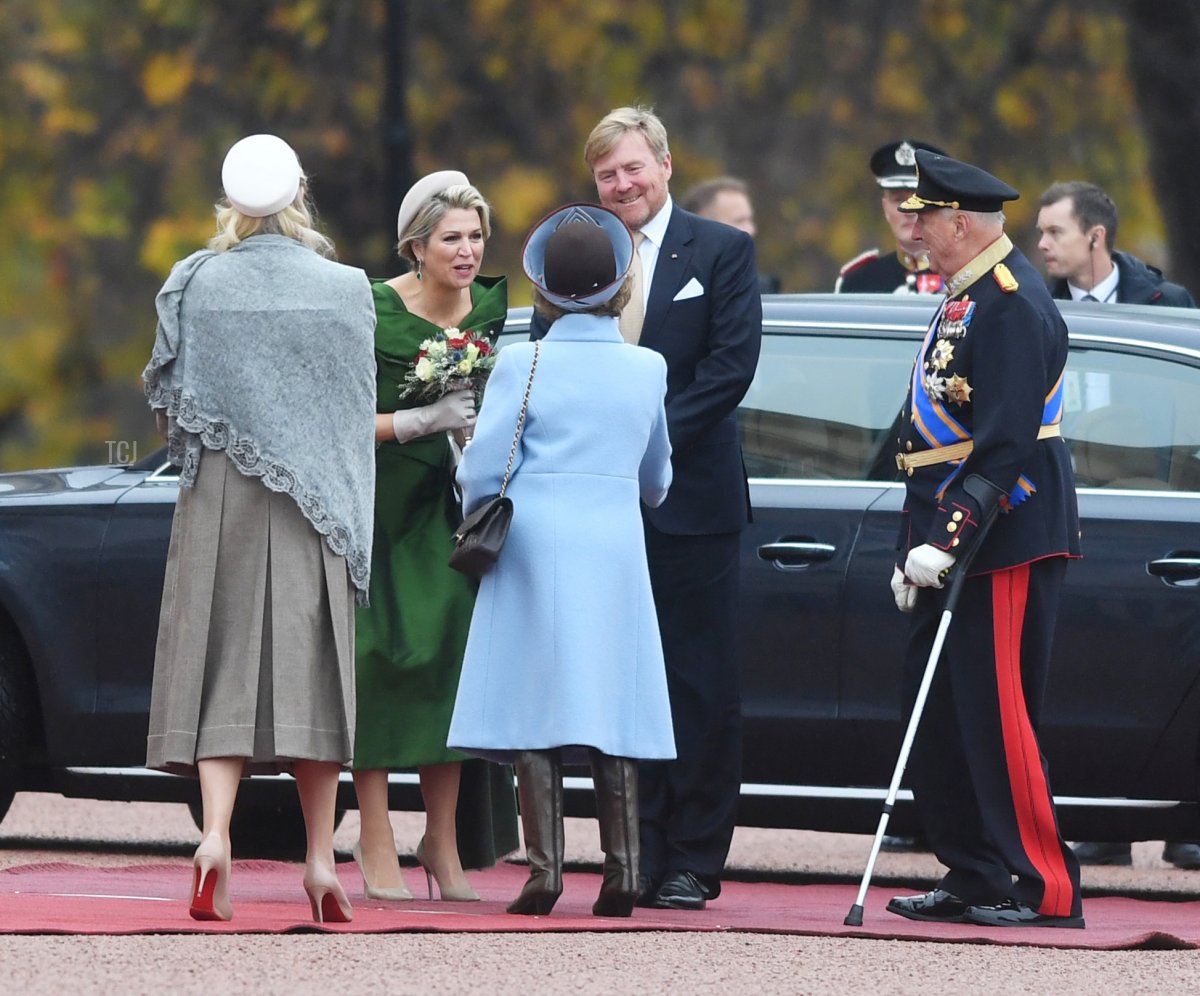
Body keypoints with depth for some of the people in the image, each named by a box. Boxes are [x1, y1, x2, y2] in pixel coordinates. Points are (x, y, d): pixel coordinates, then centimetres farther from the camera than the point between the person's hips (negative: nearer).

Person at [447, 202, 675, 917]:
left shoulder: (524, 364, -6)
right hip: (617, 550, 3)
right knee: (611, 712, 6)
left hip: (537, 547, -3)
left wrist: (478, 528, 13)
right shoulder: (648, 369, 5)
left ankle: (545, 872, -7)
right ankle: (622, 872, 1)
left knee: (536, 706, -1)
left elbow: (485, 467, -7)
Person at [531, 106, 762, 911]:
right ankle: (637, 859, 7)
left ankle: (693, 862, 3)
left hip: (691, 502, -3)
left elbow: (732, 364, -7)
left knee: (702, 686, -1)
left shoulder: (721, 253, 3)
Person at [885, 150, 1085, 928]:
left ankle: (1045, 887, -5)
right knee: (939, 714, 11)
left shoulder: (1012, 303, -15)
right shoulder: (964, 298, 17)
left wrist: (946, 541, -23)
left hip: (1006, 540, -10)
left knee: (997, 714, -9)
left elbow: (1005, 446, -22)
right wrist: (915, 549, 19)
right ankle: (974, 878, 17)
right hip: (952, 543, 10)